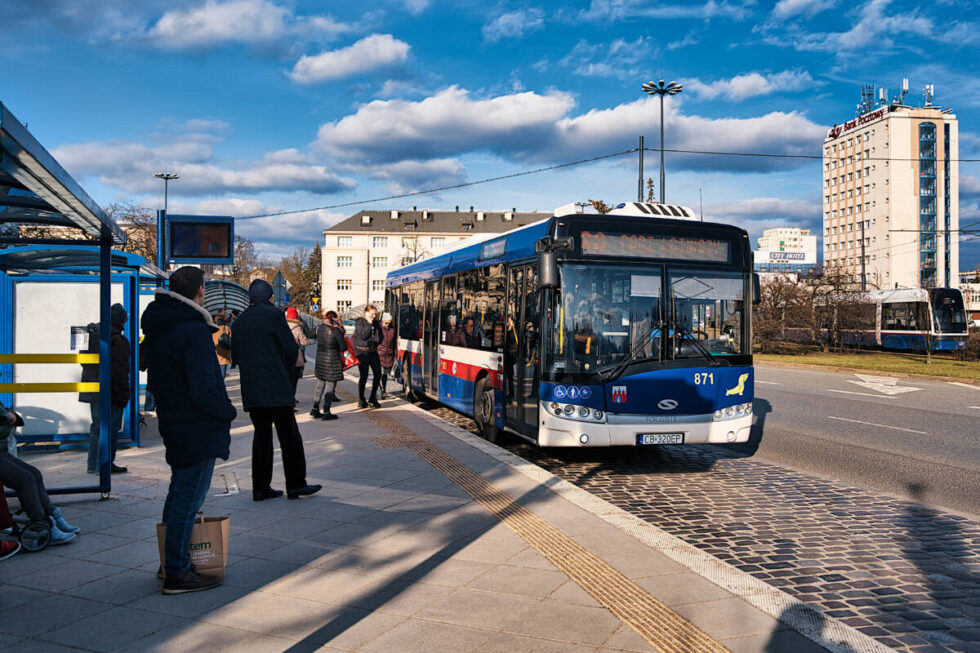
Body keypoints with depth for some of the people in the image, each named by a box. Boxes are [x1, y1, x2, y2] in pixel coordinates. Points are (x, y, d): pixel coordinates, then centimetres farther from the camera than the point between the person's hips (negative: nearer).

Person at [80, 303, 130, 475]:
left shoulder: (91, 335, 10)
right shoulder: (118, 340, -15)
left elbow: (84, 362, 18)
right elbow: (120, 370, -17)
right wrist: (123, 395, -12)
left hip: (92, 390, 8)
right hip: (109, 393, -8)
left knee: (97, 427, 16)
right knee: (110, 428, -1)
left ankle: (92, 464, 20)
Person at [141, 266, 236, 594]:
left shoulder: (156, 327, 9)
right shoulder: (194, 331, -21)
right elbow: (204, 389, -25)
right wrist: (228, 412, -9)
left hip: (173, 425, 10)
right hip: (198, 430, -10)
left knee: (179, 494, 21)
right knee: (188, 500, -2)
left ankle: (171, 562, 33)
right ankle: (177, 574, 6)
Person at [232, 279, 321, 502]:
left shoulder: (238, 322, 14)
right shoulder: (273, 314, -5)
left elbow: (235, 357, 16)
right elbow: (291, 348, -7)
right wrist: (288, 369, 10)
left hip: (251, 390, 6)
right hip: (276, 387, -6)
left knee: (261, 435, 10)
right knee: (289, 435, -1)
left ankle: (260, 487, 11)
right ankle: (295, 484, 2)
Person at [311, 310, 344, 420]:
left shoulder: (320, 328, 1)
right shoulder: (336, 331, -14)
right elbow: (344, 347, -11)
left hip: (320, 360, 6)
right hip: (333, 361, -6)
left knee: (320, 384, 18)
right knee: (330, 386, 1)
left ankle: (315, 409, 19)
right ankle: (326, 412, 3)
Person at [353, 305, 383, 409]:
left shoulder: (375, 322, 13)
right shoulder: (360, 322, -3)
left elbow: (379, 337, 14)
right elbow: (363, 335, -16)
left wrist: (376, 342, -7)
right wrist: (369, 324, -13)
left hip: (373, 351, 6)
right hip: (362, 351, -6)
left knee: (377, 374, 0)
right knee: (364, 375, -6)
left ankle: (373, 399, 13)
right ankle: (361, 401, 7)